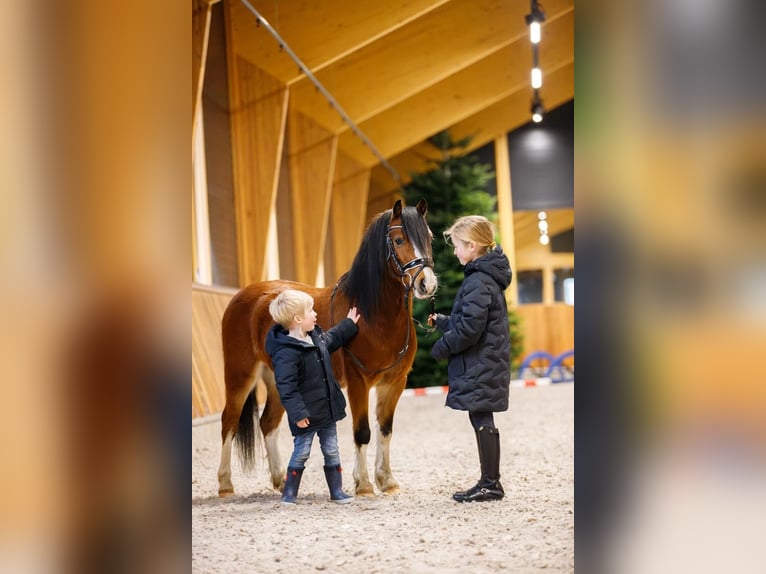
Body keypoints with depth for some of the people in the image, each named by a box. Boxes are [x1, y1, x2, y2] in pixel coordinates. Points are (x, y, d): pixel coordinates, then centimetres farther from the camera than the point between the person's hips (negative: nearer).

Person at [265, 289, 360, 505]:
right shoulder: (286, 353, -25)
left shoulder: (316, 337, 3)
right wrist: (297, 413, -28)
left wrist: (349, 324, 31)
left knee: (331, 450, 13)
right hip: (306, 414, -8)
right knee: (301, 452, 3)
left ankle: (337, 491, 22)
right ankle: (289, 493, 17)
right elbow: (286, 388, -27)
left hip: (327, 409, 8)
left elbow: (332, 339, 28)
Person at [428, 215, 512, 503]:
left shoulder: (479, 281, -18)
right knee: (481, 420, 14)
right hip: (484, 364, 10)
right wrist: (441, 322, 17)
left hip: (479, 366, -10)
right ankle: (490, 482, 20)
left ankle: (490, 484, 4)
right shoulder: (487, 277, 14)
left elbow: (470, 328, -23)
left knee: (482, 421, -3)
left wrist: (442, 347, -11)